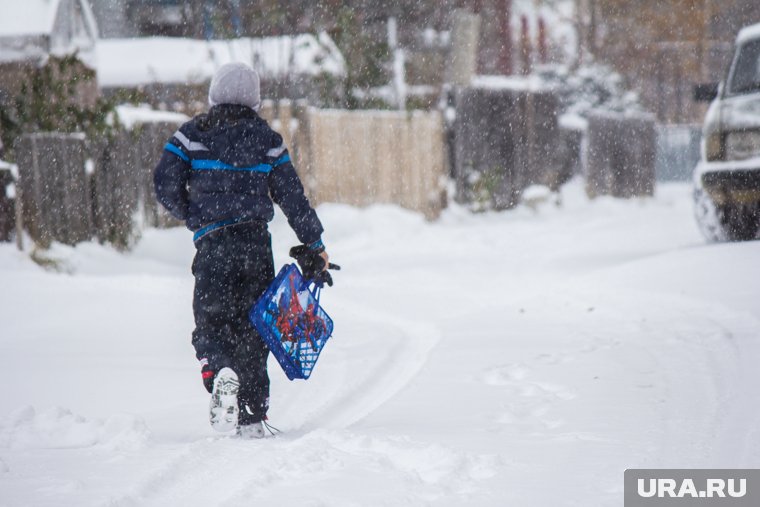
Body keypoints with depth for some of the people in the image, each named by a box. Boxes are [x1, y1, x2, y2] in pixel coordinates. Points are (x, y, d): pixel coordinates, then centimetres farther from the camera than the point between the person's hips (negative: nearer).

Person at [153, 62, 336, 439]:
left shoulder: (191, 135, 5)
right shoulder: (268, 140, 10)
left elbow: (165, 185, -3)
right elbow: (293, 198, 9)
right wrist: (314, 248, 15)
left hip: (214, 242, -2)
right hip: (257, 242, 2)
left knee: (210, 322, 3)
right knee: (251, 327, 10)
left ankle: (219, 372, -31)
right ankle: (252, 418, 7)